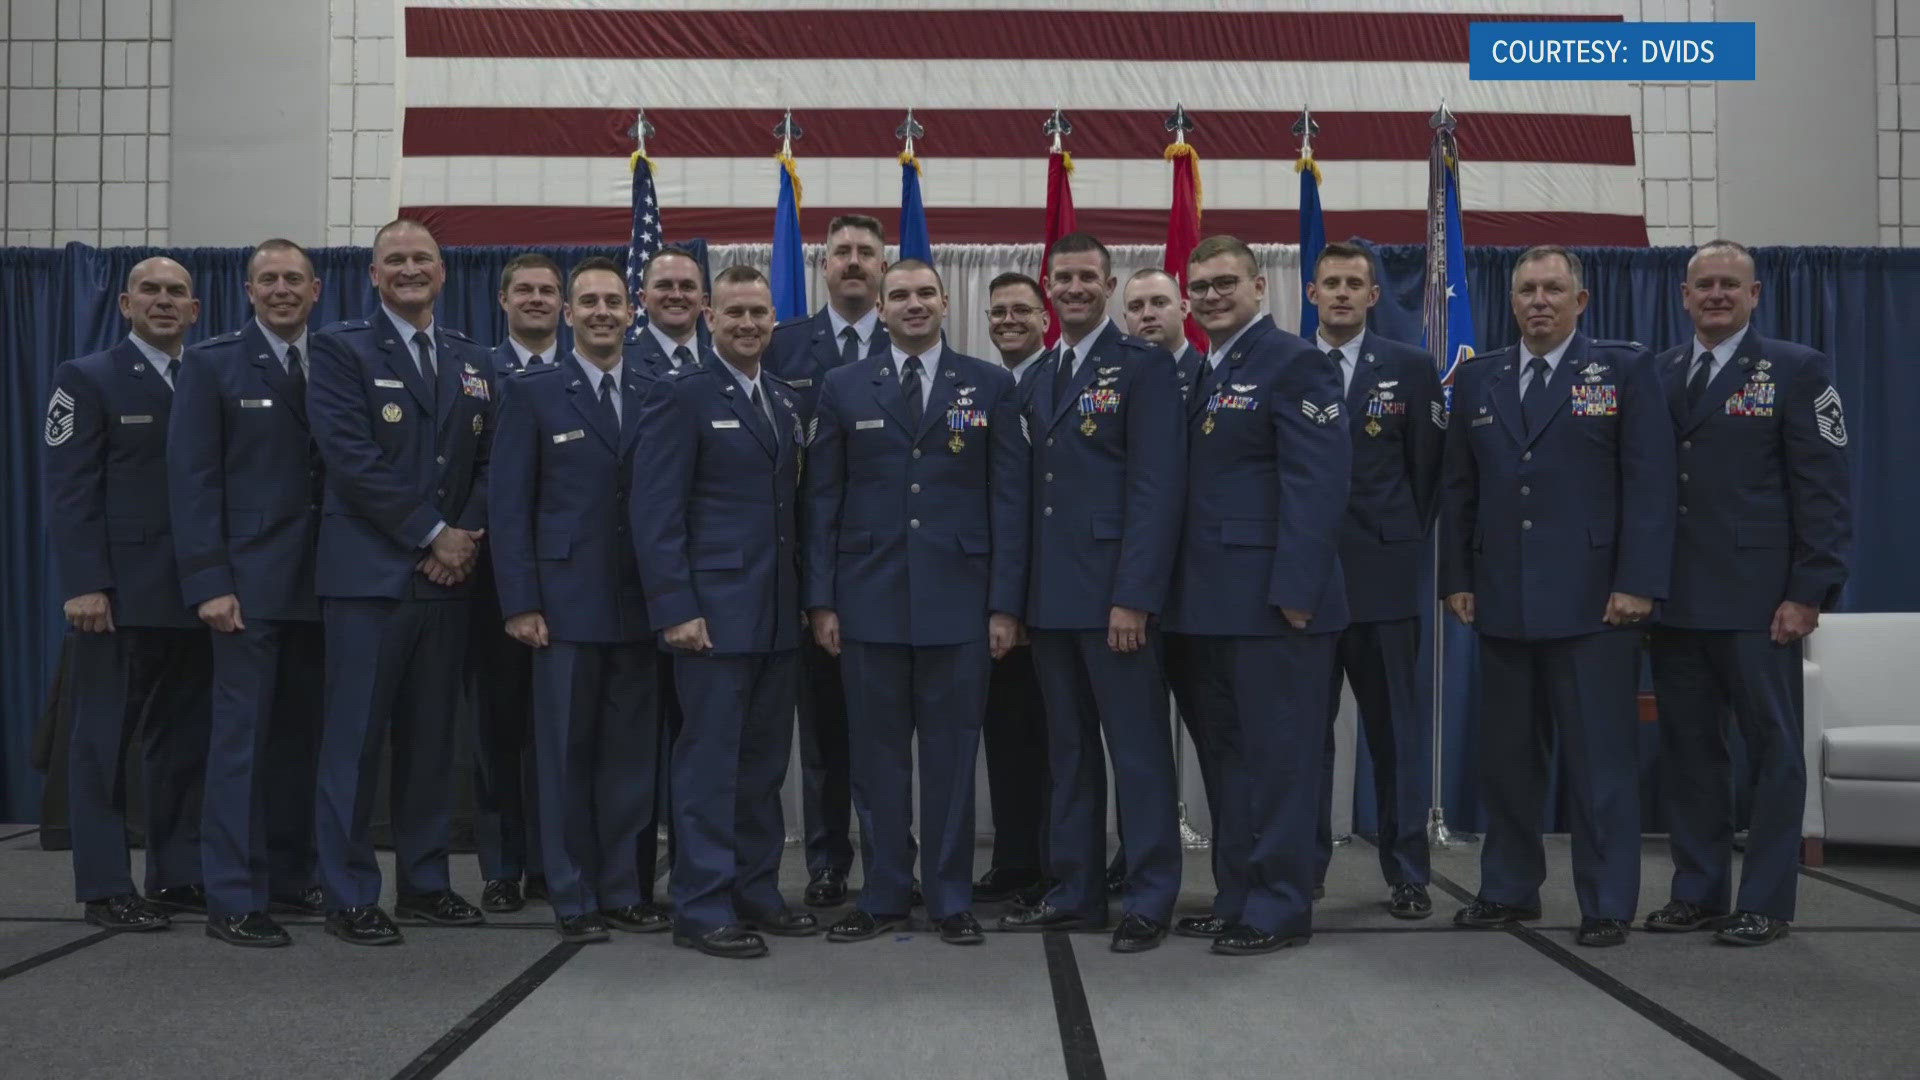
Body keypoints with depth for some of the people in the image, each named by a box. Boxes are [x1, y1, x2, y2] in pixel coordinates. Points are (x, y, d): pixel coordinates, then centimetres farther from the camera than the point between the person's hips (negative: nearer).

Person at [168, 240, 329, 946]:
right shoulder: (212, 364, 1)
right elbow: (192, 479, -5)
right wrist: (210, 583, -13)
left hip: (317, 582, 4)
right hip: (248, 581, -4)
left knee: (299, 735, 10)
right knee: (242, 736, -3)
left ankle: (290, 877, 20)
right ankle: (233, 900, 2)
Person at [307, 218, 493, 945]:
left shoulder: (472, 362, 16)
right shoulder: (341, 350, 0)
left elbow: (489, 462, 10)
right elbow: (352, 458, -11)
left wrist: (465, 537, -6)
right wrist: (431, 534, -12)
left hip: (446, 576, 5)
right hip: (368, 575, -5)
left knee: (431, 739, 10)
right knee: (355, 740, -2)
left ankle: (425, 882, 20)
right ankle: (349, 897, 7)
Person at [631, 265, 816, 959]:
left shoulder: (784, 401, 15)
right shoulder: (681, 397, -5)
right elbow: (655, 512, -10)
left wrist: (805, 597, 12)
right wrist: (675, 609, -16)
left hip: (778, 614, 7)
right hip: (713, 609, -7)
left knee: (765, 760, 12)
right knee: (709, 761, -2)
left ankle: (755, 891, 23)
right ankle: (701, 909, 7)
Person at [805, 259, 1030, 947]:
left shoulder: (991, 386, 5)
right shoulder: (844, 388, 8)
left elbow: (1008, 498, 2)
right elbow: (822, 499, 7)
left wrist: (1005, 603, -4)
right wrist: (821, 600, 0)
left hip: (958, 599, -1)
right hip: (869, 599, 1)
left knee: (951, 753, 5)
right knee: (876, 754, 7)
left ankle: (950, 898, 17)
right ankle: (884, 895, 19)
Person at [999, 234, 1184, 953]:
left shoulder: (1142, 366, -5)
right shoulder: (1040, 379, 16)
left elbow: (1157, 487, -12)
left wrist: (1133, 596, -18)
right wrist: (1022, 596, 10)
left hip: (1113, 593, -7)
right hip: (1050, 597, 7)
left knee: (1137, 749, 0)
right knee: (1068, 751, 13)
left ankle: (1150, 900, 10)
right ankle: (1075, 893, 22)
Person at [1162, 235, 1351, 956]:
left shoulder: (1293, 363, -7)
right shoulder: (1199, 375, 17)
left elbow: (1317, 483, -15)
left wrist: (1295, 590, -20)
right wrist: (1182, 592, 11)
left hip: (1273, 600, -8)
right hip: (1210, 602, 8)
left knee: (1277, 755, 0)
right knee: (1227, 754, 14)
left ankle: (1280, 909, 10)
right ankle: (1236, 900, 24)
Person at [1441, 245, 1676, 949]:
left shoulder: (1625, 370, 2)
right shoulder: (1476, 381, 13)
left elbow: (1649, 484, -4)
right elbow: (1457, 489, 13)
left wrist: (1638, 583, -11)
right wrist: (1456, 579, 5)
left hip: (1593, 599, -4)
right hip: (1501, 600, 4)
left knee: (1600, 757, 0)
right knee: (1506, 754, 10)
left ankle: (1608, 904, 10)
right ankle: (1510, 890, 21)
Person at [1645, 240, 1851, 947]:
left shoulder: (1797, 370, 1)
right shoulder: (1655, 376, 12)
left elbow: (1823, 491, -4)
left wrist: (1810, 593, -11)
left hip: (1757, 600, -4)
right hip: (1675, 599, 4)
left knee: (1773, 750, 4)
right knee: (1687, 751, 8)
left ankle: (1765, 902, 13)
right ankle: (1698, 892, 18)